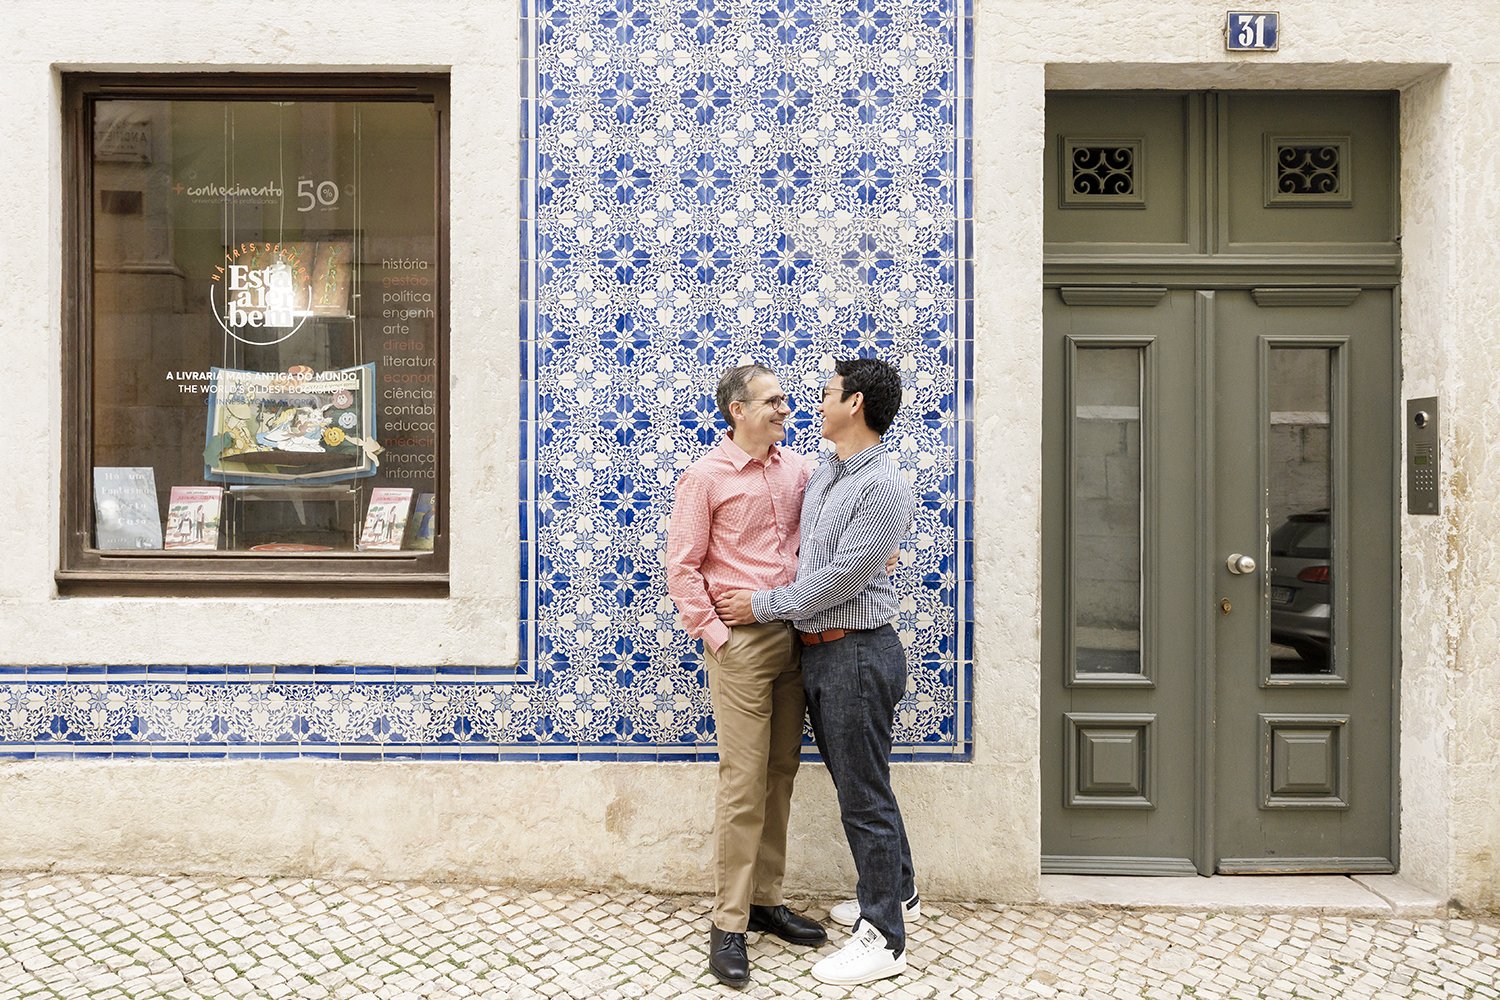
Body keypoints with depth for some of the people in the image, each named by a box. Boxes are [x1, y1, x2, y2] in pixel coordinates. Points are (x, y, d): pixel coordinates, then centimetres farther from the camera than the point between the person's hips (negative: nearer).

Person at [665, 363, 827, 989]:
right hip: (741, 642, -6)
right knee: (743, 782, -4)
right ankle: (728, 925, 8)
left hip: (793, 636, 6)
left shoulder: (796, 468, 10)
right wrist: (714, 635, -12)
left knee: (780, 774, 12)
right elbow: (682, 569, -6)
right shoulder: (705, 477, -5)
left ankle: (766, 901, 26)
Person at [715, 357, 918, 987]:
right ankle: (896, 887, 40)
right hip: (816, 649, 9)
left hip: (858, 651, -9)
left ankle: (884, 940, 13)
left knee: (863, 793, -1)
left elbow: (840, 577, -19)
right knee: (855, 780, 20)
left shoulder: (885, 487, -16)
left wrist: (762, 606, -11)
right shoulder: (822, 474, 12)